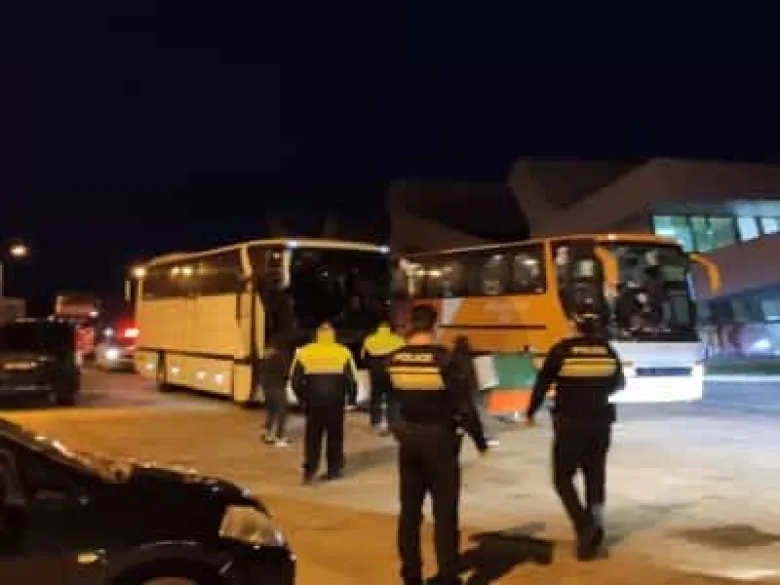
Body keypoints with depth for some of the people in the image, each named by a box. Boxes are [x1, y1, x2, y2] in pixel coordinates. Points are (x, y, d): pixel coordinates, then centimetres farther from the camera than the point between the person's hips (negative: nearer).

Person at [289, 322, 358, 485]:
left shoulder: (304, 352, 0)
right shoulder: (343, 352, -1)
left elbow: (295, 378, 3)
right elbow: (351, 379, 0)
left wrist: (303, 397, 15)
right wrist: (345, 393, 15)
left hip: (313, 399, 0)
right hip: (336, 400, 0)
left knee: (313, 436, 7)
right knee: (335, 435, 12)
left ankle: (310, 471, -1)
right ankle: (334, 469, 17)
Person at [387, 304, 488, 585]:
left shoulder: (395, 359, -2)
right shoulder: (444, 358, -17)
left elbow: (392, 398, 7)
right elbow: (464, 404, -15)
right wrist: (479, 439, -4)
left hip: (408, 439, 5)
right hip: (439, 439, -4)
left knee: (410, 510, 13)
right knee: (444, 513, 3)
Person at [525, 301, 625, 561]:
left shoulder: (562, 349, -11)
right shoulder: (608, 351, 1)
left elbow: (543, 383, -6)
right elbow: (619, 384, 15)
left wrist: (530, 412, 9)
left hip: (570, 423, -4)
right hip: (600, 423, 4)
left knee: (563, 478, 7)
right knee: (595, 478, 14)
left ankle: (584, 525, -12)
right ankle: (593, 536, 13)